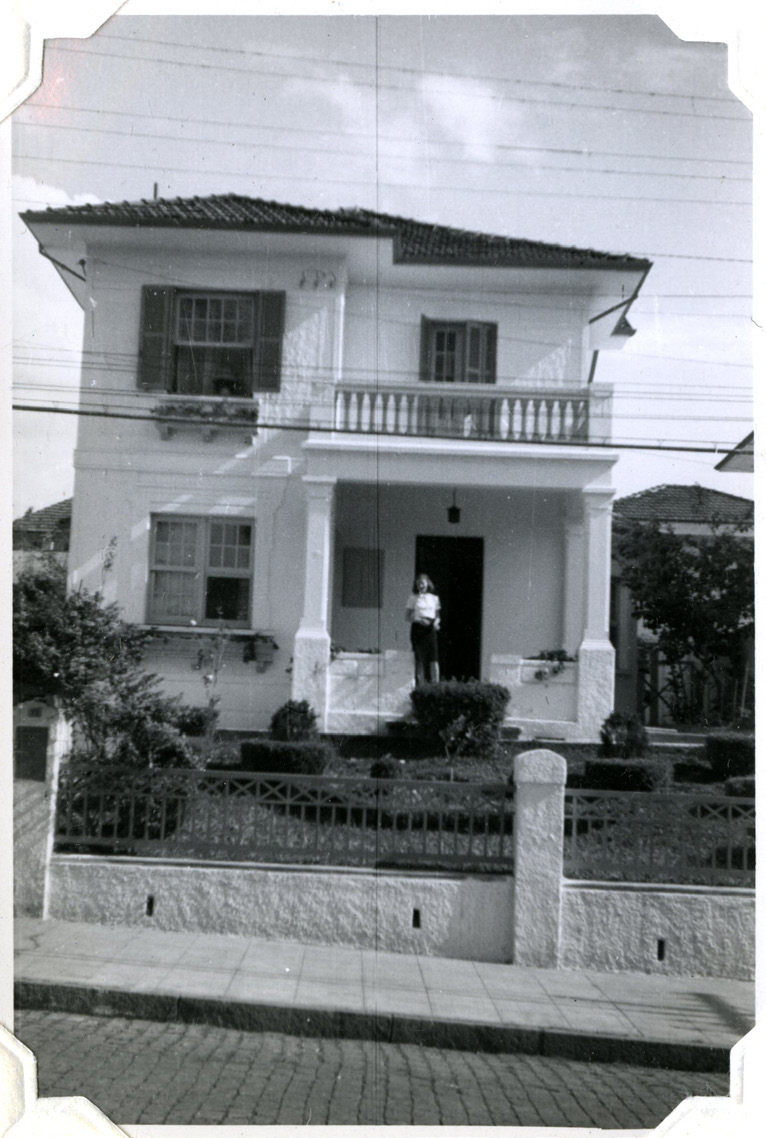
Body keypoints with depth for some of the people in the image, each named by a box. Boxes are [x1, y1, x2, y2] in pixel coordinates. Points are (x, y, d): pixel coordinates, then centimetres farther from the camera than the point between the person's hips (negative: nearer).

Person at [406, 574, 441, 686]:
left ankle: (435, 684, -7)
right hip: (418, 628, -2)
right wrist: (419, 620, -14)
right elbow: (408, 617, 4)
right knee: (419, 659, -2)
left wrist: (436, 622, -6)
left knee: (434, 658, -8)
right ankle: (420, 684, 2)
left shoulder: (434, 598, 12)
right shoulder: (413, 598, 6)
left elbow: (438, 616, 16)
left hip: (431, 629, 2)